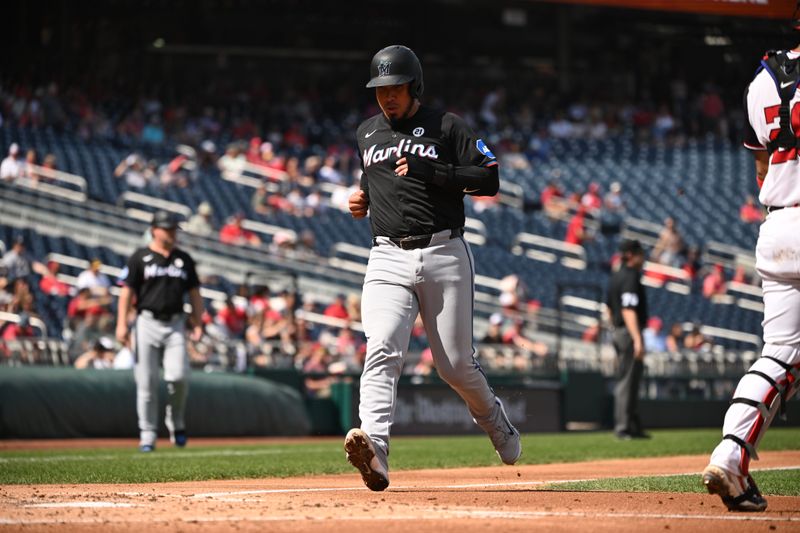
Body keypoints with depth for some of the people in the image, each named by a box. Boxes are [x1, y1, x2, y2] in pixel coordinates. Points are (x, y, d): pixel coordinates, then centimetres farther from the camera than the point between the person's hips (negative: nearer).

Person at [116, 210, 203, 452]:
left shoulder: (184, 259, 13)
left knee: (179, 376, -13)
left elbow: (194, 294, 15)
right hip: (147, 322, -2)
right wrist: (122, 324, -12)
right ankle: (147, 434, 4)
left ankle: (176, 422, 11)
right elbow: (127, 292, -2)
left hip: (175, 325, 2)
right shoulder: (140, 258, 2)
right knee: (147, 382, -3)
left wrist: (198, 324, 5)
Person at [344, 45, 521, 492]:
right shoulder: (367, 133, 17)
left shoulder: (447, 126, 1)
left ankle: (494, 418, 36)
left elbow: (490, 180, -7)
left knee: (456, 364, 4)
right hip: (388, 258, 3)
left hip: (444, 255, -3)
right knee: (382, 353, -20)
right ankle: (374, 450, -36)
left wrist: (431, 172, -17)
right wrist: (364, 196, 12)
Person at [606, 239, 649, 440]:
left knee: (627, 381, 14)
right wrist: (637, 339, -30)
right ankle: (623, 428, -8)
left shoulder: (615, 277, 14)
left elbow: (610, 310, 21)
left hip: (618, 333, 10)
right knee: (627, 381, -8)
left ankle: (634, 427, 19)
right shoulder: (630, 278, -16)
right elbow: (628, 310, -24)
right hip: (629, 332, -10)